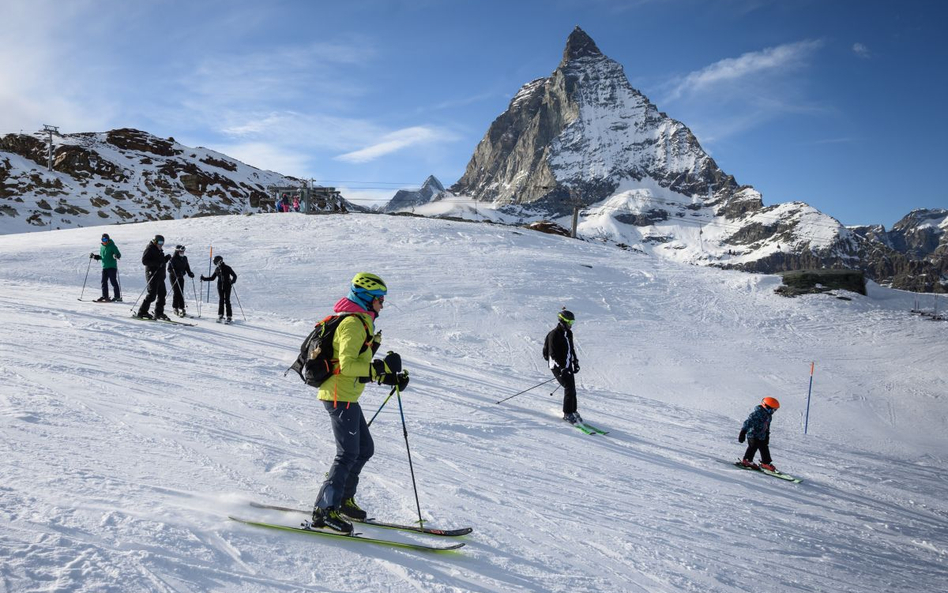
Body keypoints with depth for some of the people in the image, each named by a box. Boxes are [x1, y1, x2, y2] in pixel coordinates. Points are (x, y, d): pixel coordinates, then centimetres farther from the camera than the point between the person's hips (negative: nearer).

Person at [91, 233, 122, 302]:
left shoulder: (112, 246, -6)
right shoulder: (101, 247, 14)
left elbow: (119, 254, -12)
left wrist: (116, 256, -33)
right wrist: (94, 256, 14)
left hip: (112, 267, -7)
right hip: (104, 267, 7)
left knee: (113, 281, -8)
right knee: (104, 282, 6)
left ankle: (118, 297, -4)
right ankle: (105, 296, 14)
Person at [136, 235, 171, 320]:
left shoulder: (159, 250, 19)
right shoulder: (150, 248, -8)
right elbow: (144, 261, -17)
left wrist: (166, 258, 5)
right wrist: (156, 263, -26)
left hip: (160, 275, 9)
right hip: (152, 274, -9)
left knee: (162, 293, 9)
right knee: (152, 294, -12)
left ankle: (159, 313, 17)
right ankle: (142, 312, -6)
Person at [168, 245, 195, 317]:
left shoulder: (184, 258, 8)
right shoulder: (173, 259, -12)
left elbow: (187, 267, 17)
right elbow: (169, 269, -14)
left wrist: (190, 273, 1)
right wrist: (175, 273, -28)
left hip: (181, 277, 6)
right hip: (174, 278, -6)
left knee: (181, 293, 6)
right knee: (176, 293, -7)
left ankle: (182, 308, 10)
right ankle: (176, 308, 2)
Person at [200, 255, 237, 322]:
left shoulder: (227, 268, -7)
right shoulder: (217, 269, 8)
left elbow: (234, 276, -7)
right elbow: (212, 278, 19)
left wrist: (232, 282, -23)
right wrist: (204, 278, 10)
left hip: (227, 286, -5)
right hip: (220, 286, 5)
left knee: (227, 301, -6)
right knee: (221, 301, 5)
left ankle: (229, 317, -3)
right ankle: (220, 315, 11)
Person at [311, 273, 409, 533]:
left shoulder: (361, 323, 18)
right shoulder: (353, 323, -15)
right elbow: (347, 365, -25)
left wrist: (391, 378, 12)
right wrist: (383, 367, -22)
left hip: (345, 397, 10)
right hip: (340, 397, -10)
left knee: (365, 448, 16)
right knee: (348, 454, -7)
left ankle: (342, 499, 27)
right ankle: (324, 510, 0)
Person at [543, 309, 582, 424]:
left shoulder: (568, 333, 11)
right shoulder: (554, 334, -16)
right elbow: (553, 354, -19)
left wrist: (575, 362, 15)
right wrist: (561, 368, -23)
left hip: (568, 365, 8)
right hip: (558, 366, -8)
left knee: (572, 388, 7)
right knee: (569, 388, -13)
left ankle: (573, 411, 19)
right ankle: (567, 414, -4)